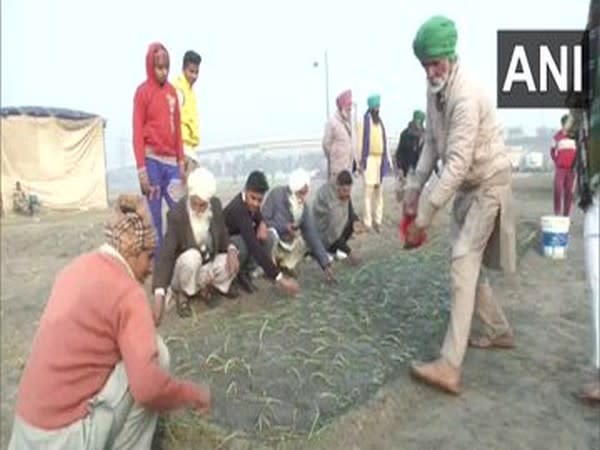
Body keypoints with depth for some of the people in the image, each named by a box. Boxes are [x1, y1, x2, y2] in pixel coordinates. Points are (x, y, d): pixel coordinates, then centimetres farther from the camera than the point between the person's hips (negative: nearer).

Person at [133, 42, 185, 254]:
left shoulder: (172, 91, 13)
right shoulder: (142, 92, -2)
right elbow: (138, 132, -6)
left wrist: (181, 160, 11)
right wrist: (141, 168, -12)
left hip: (172, 161, 5)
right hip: (152, 160, -5)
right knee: (154, 218, 0)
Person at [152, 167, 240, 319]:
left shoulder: (216, 205, -10)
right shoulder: (176, 215, -25)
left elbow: (223, 235, 2)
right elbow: (166, 254, -30)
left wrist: (231, 250, -23)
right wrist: (159, 294, -40)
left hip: (208, 265, 4)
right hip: (185, 266, -4)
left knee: (232, 262, -23)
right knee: (192, 256, -36)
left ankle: (205, 284, 6)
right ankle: (183, 294, -8)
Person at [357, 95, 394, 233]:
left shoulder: (380, 121, 15)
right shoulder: (364, 121, -4)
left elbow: (385, 142, 17)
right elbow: (360, 142, -6)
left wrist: (388, 160, 13)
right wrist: (360, 162, -10)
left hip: (381, 158, 6)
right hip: (369, 158, -6)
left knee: (379, 191, 8)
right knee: (369, 191, -7)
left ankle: (378, 221, 15)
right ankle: (368, 223, -2)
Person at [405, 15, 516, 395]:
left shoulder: (466, 95, -27)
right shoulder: (434, 90, 2)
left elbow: (457, 165, -33)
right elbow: (432, 143, 10)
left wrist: (422, 219, -33)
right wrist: (414, 187, 1)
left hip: (488, 184, -9)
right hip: (466, 186, 9)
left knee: (463, 265, -18)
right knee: (467, 264, 14)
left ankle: (451, 366, -19)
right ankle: (501, 331, 33)